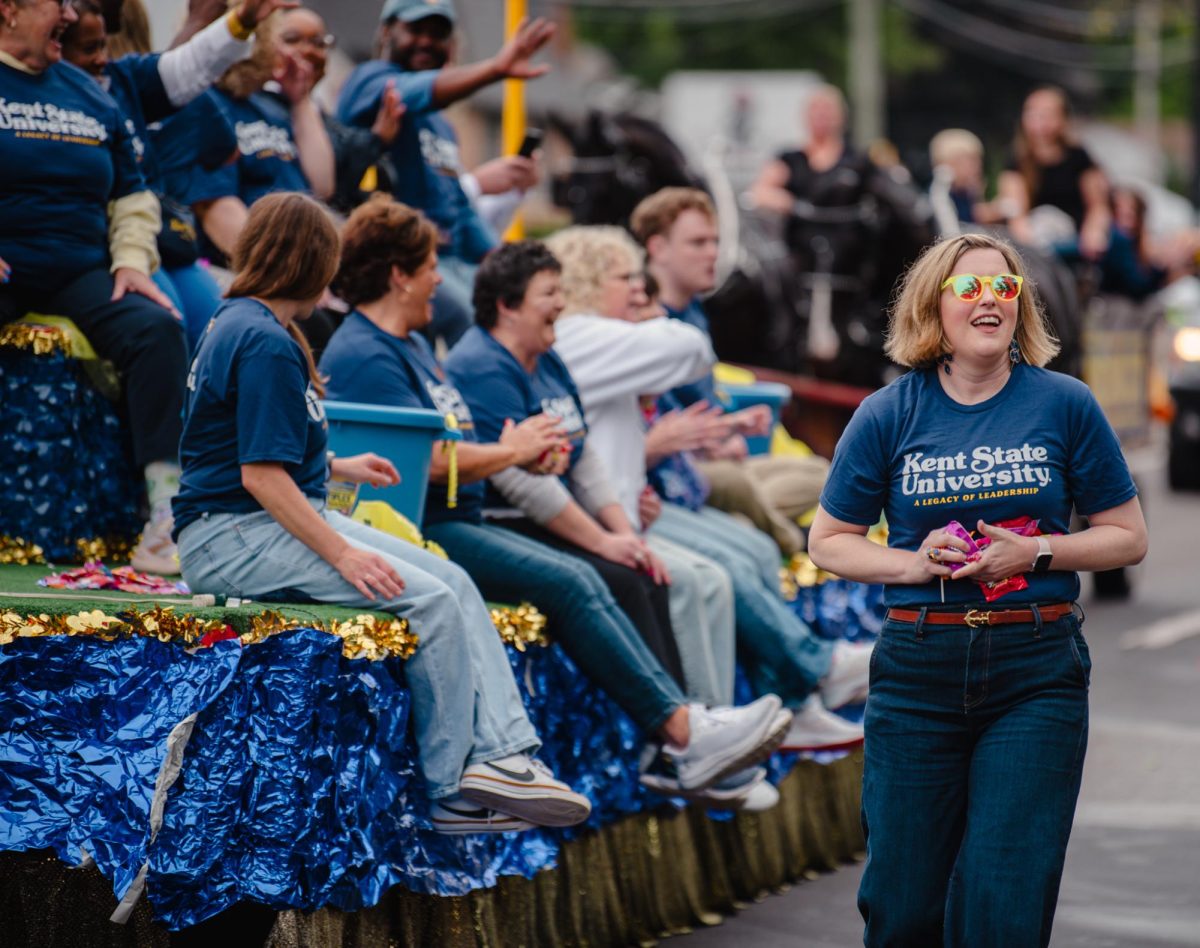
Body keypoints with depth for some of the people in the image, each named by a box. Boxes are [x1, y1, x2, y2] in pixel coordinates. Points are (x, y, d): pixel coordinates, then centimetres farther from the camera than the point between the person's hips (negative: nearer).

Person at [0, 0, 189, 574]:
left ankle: (167, 515, -26)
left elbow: (131, 196, 23)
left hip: (81, 274, 4)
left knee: (157, 329, -22)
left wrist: (131, 260, 6)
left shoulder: (89, 96, 19)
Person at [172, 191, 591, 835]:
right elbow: (259, 476, -22)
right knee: (431, 601, -19)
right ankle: (454, 792, -10)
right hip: (233, 537, -11)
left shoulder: (237, 324, 16)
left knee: (455, 583, -1)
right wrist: (343, 553, -22)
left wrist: (341, 469, 37)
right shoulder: (266, 345, -17)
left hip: (286, 518, 11)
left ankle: (503, 751, -11)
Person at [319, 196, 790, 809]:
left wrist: (522, 452, 5)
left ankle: (686, 743, -13)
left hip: (456, 523, 10)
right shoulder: (362, 355, -13)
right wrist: (508, 451, -5)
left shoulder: (408, 343, 21)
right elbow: (427, 459, -20)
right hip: (417, 533, -10)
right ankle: (683, 734, -18)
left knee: (581, 580, -5)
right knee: (567, 584, -19)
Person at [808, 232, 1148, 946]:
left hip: (1036, 672, -1)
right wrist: (915, 563, -8)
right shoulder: (889, 416, 3)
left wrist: (1036, 551, -9)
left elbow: (1128, 538, 7)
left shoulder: (1065, 405, 1)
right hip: (920, 667, 1)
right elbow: (829, 542, 10)